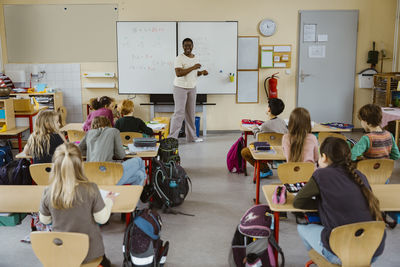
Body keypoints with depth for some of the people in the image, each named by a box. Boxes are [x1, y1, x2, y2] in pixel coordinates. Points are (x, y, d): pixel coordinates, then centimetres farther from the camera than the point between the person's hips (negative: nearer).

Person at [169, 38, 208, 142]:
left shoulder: (195, 58, 12)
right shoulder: (179, 58, -11)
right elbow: (178, 73, -23)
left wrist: (201, 72, 2)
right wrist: (193, 67, -25)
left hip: (192, 88, 7)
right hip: (180, 87, -7)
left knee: (191, 112, 11)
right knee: (179, 112, -10)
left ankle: (191, 136, 19)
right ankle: (172, 137, -5)